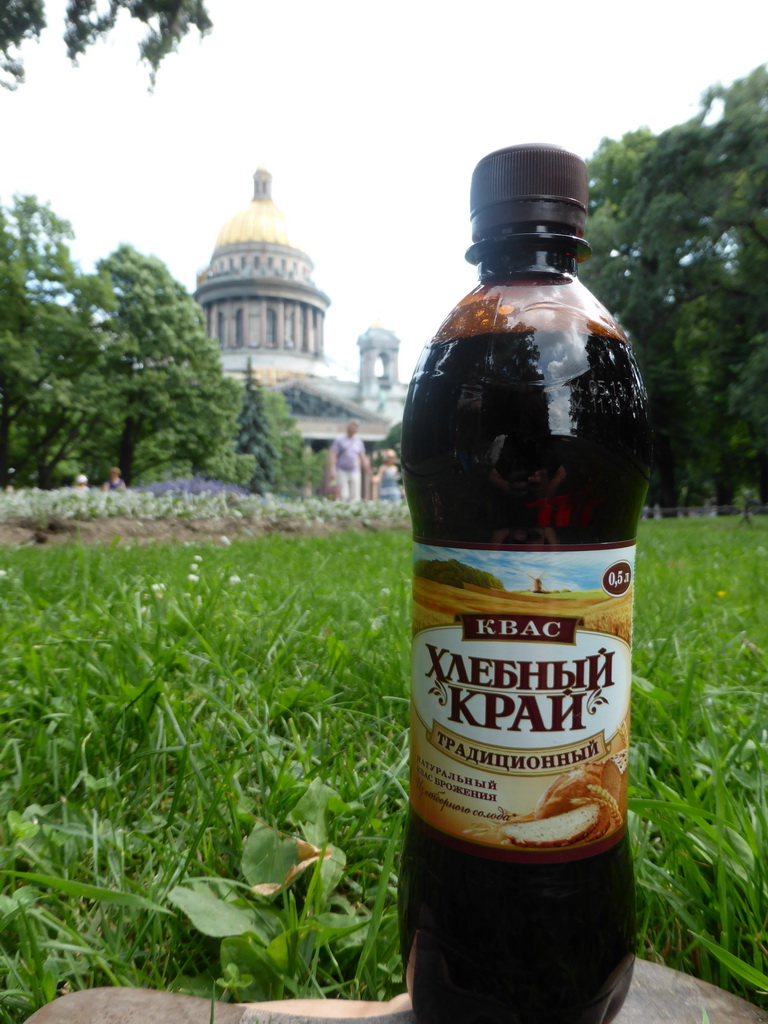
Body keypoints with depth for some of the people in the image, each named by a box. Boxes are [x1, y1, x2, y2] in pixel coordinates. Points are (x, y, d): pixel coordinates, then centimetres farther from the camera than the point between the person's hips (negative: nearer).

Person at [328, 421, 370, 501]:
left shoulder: (359, 442, 15)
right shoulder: (339, 440, 3)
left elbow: (363, 458, 18)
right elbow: (332, 455, -3)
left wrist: (368, 471, 8)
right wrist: (332, 470, -14)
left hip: (355, 473, 4)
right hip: (342, 472, -4)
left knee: (355, 497, -3)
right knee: (342, 497, -12)